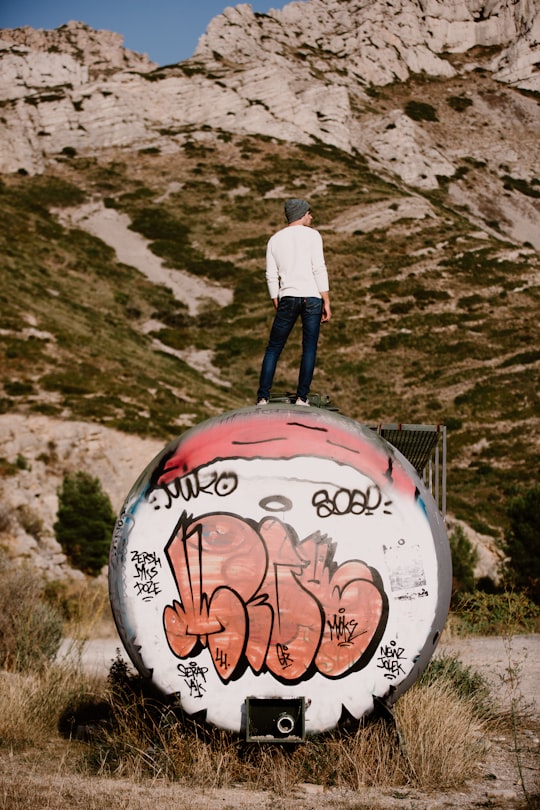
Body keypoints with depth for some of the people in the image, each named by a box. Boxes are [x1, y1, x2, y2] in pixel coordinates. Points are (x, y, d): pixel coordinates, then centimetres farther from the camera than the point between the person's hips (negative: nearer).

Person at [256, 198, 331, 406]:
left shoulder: (275, 240, 13)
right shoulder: (312, 235, 1)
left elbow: (271, 276, 10)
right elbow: (319, 269, -7)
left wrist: (277, 307, 15)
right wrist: (326, 302, -6)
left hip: (287, 298, 3)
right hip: (312, 296, -3)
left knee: (274, 348, 7)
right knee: (309, 348, 4)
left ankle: (263, 398, 1)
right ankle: (302, 398, 2)